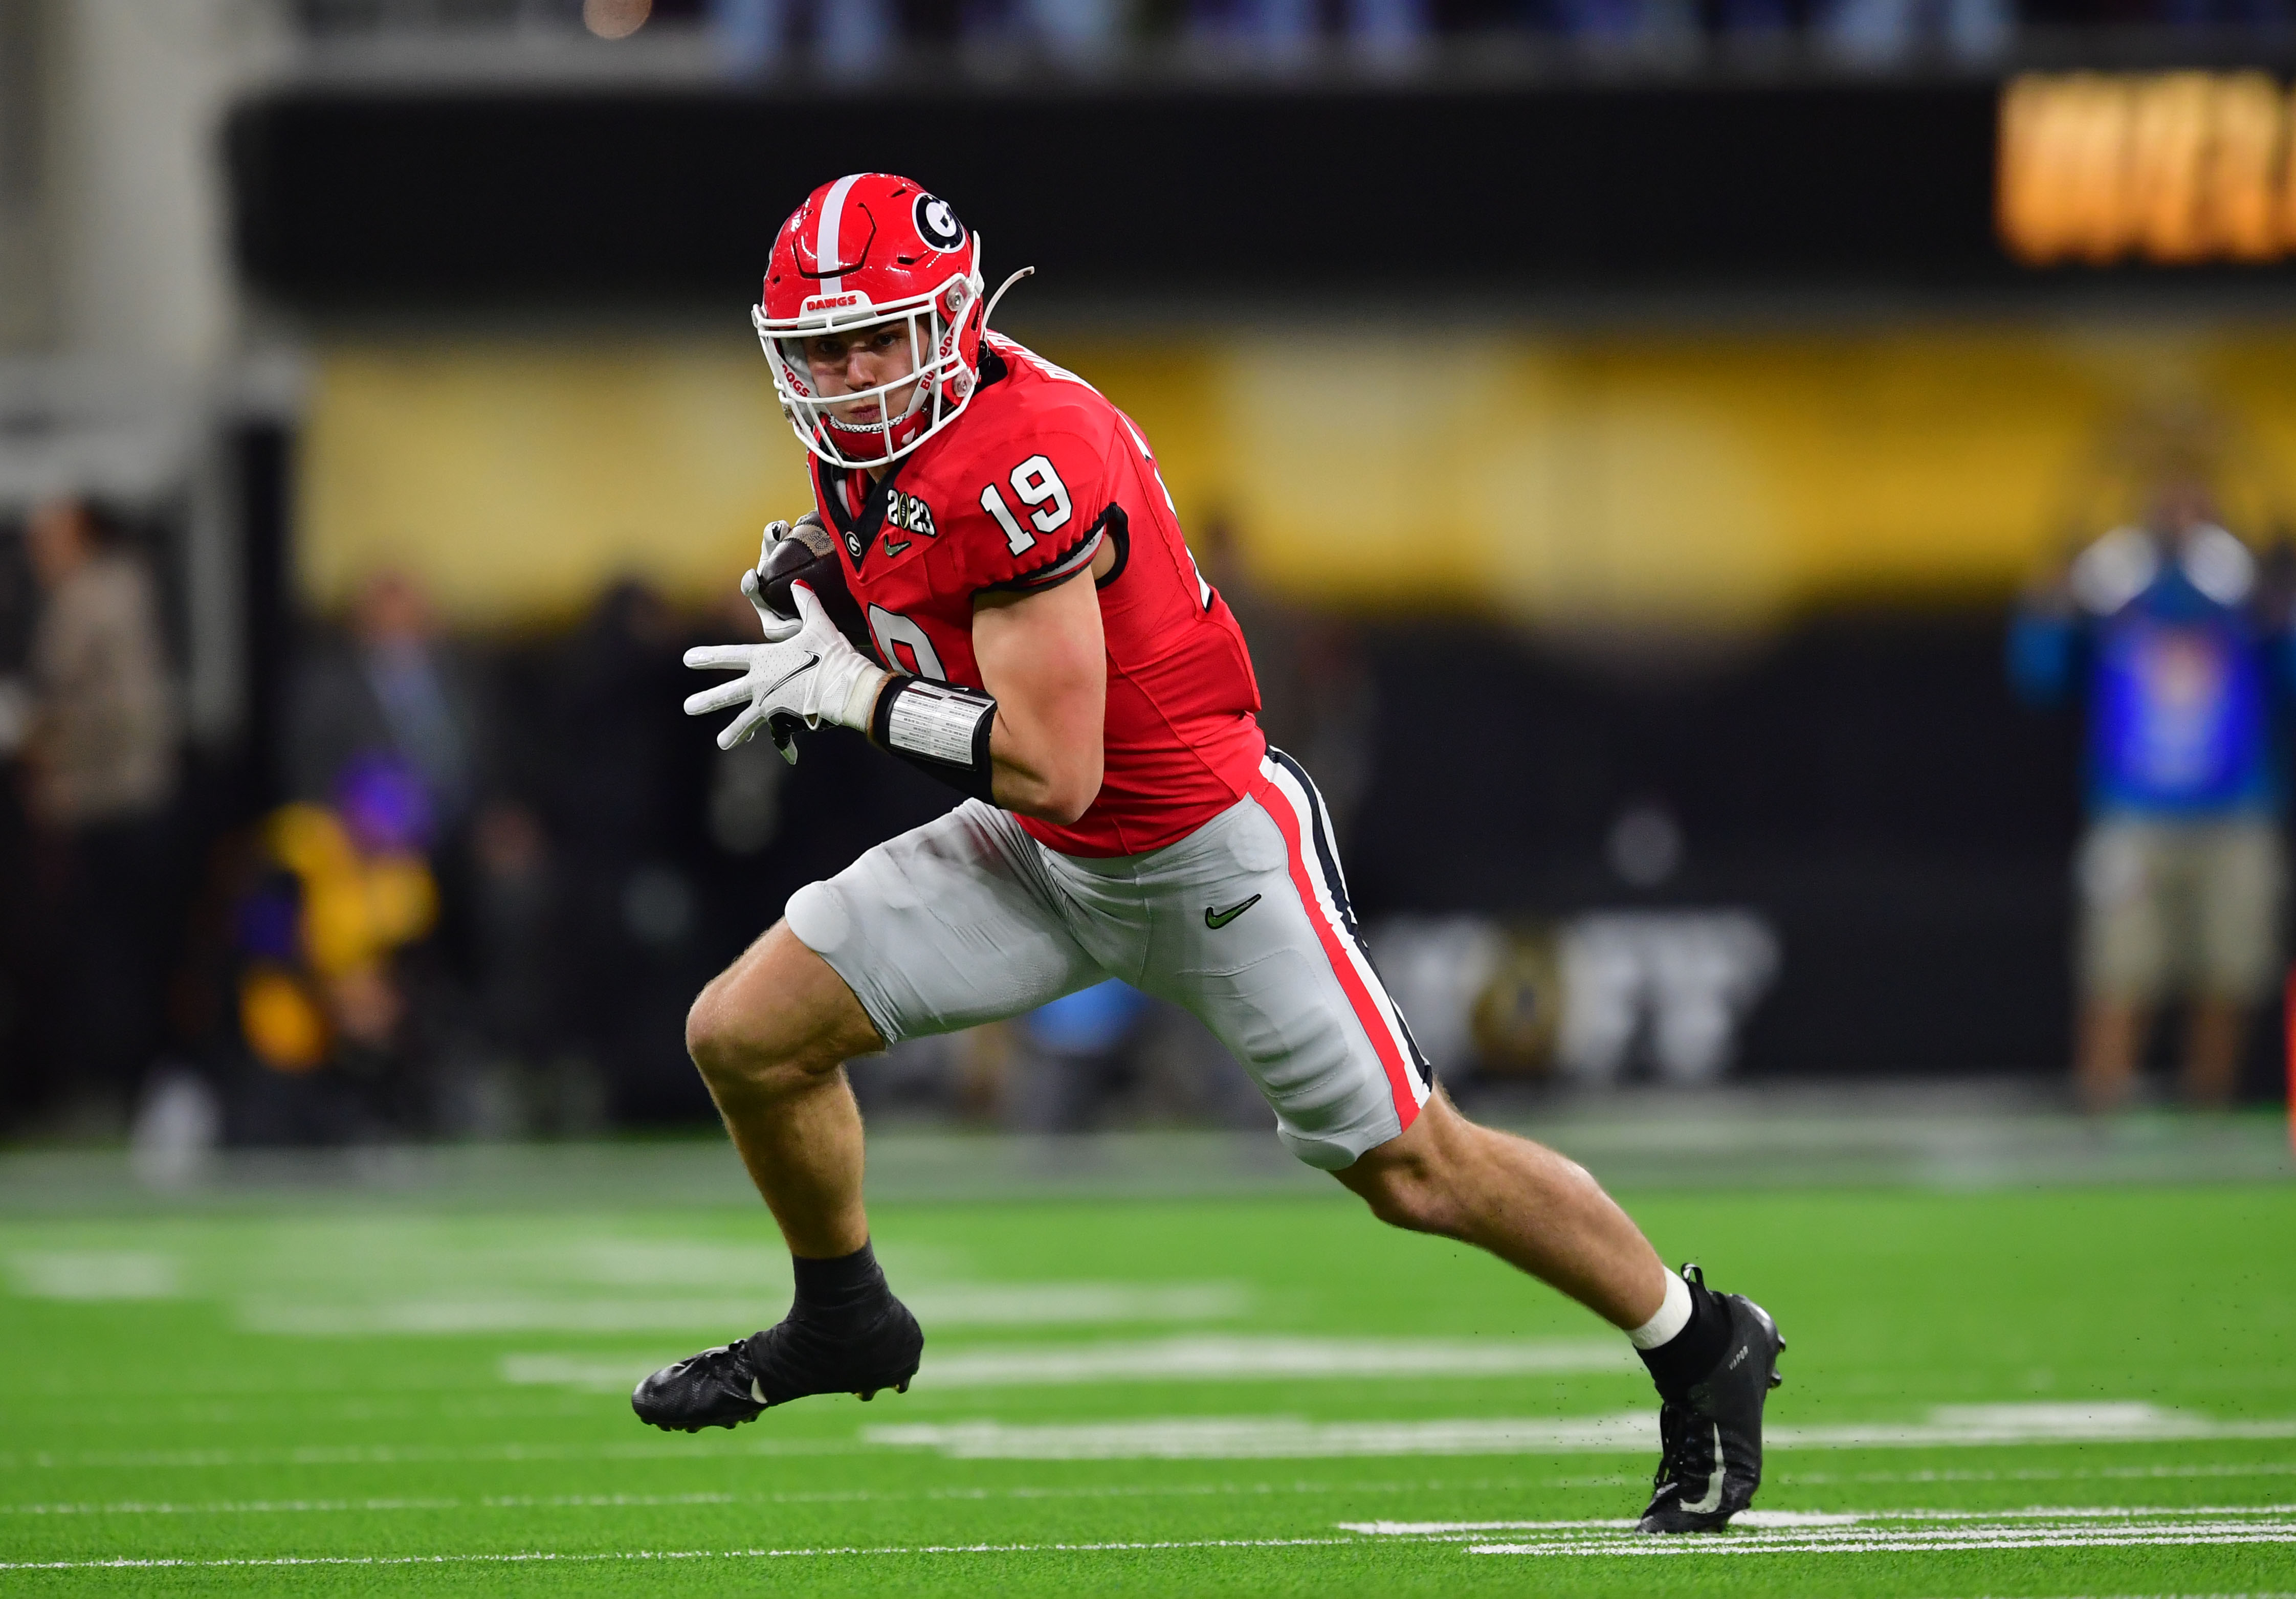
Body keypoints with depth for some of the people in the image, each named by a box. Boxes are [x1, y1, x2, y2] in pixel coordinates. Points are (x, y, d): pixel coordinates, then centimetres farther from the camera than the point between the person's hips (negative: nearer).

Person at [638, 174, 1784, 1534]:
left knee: (1412, 1171, 0)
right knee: (746, 1036, 0)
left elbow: (1053, 771, -30)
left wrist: (854, 694, -24)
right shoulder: (868, 435, -2)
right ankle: (844, 1320, 23)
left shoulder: (1022, 463, -29)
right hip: (1045, 860, 8)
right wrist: (824, 611, -4)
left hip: (1206, 849, -8)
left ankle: (1703, 1348, 18)